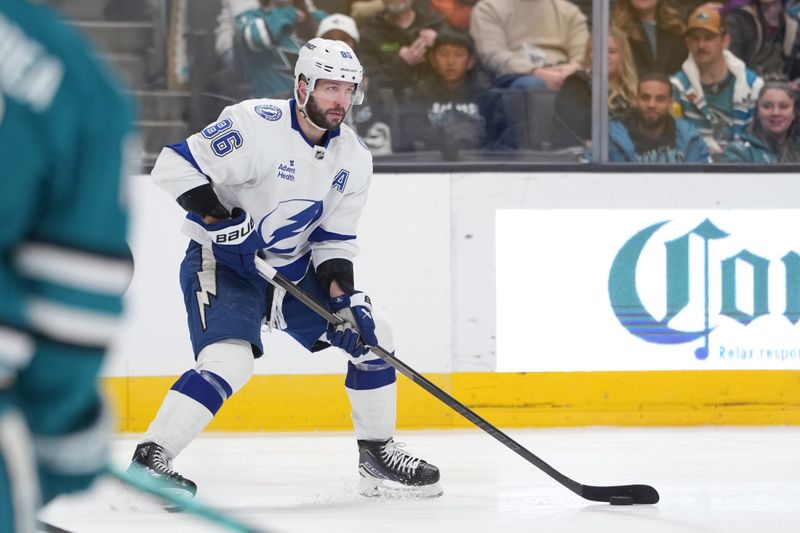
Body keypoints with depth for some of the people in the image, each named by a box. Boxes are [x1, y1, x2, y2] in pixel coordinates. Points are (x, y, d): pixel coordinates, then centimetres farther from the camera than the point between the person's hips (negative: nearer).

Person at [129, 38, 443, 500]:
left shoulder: (354, 158, 1)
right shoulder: (256, 125, -21)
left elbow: (335, 237, 5)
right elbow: (176, 164, -21)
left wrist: (343, 291, -10)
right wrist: (217, 215, -31)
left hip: (293, 267, 7)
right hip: (222, 266, -7)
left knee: (371, 335, 3)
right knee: (230, 361, -28)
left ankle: (379, 455, 17)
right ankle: (148, 461, -25)